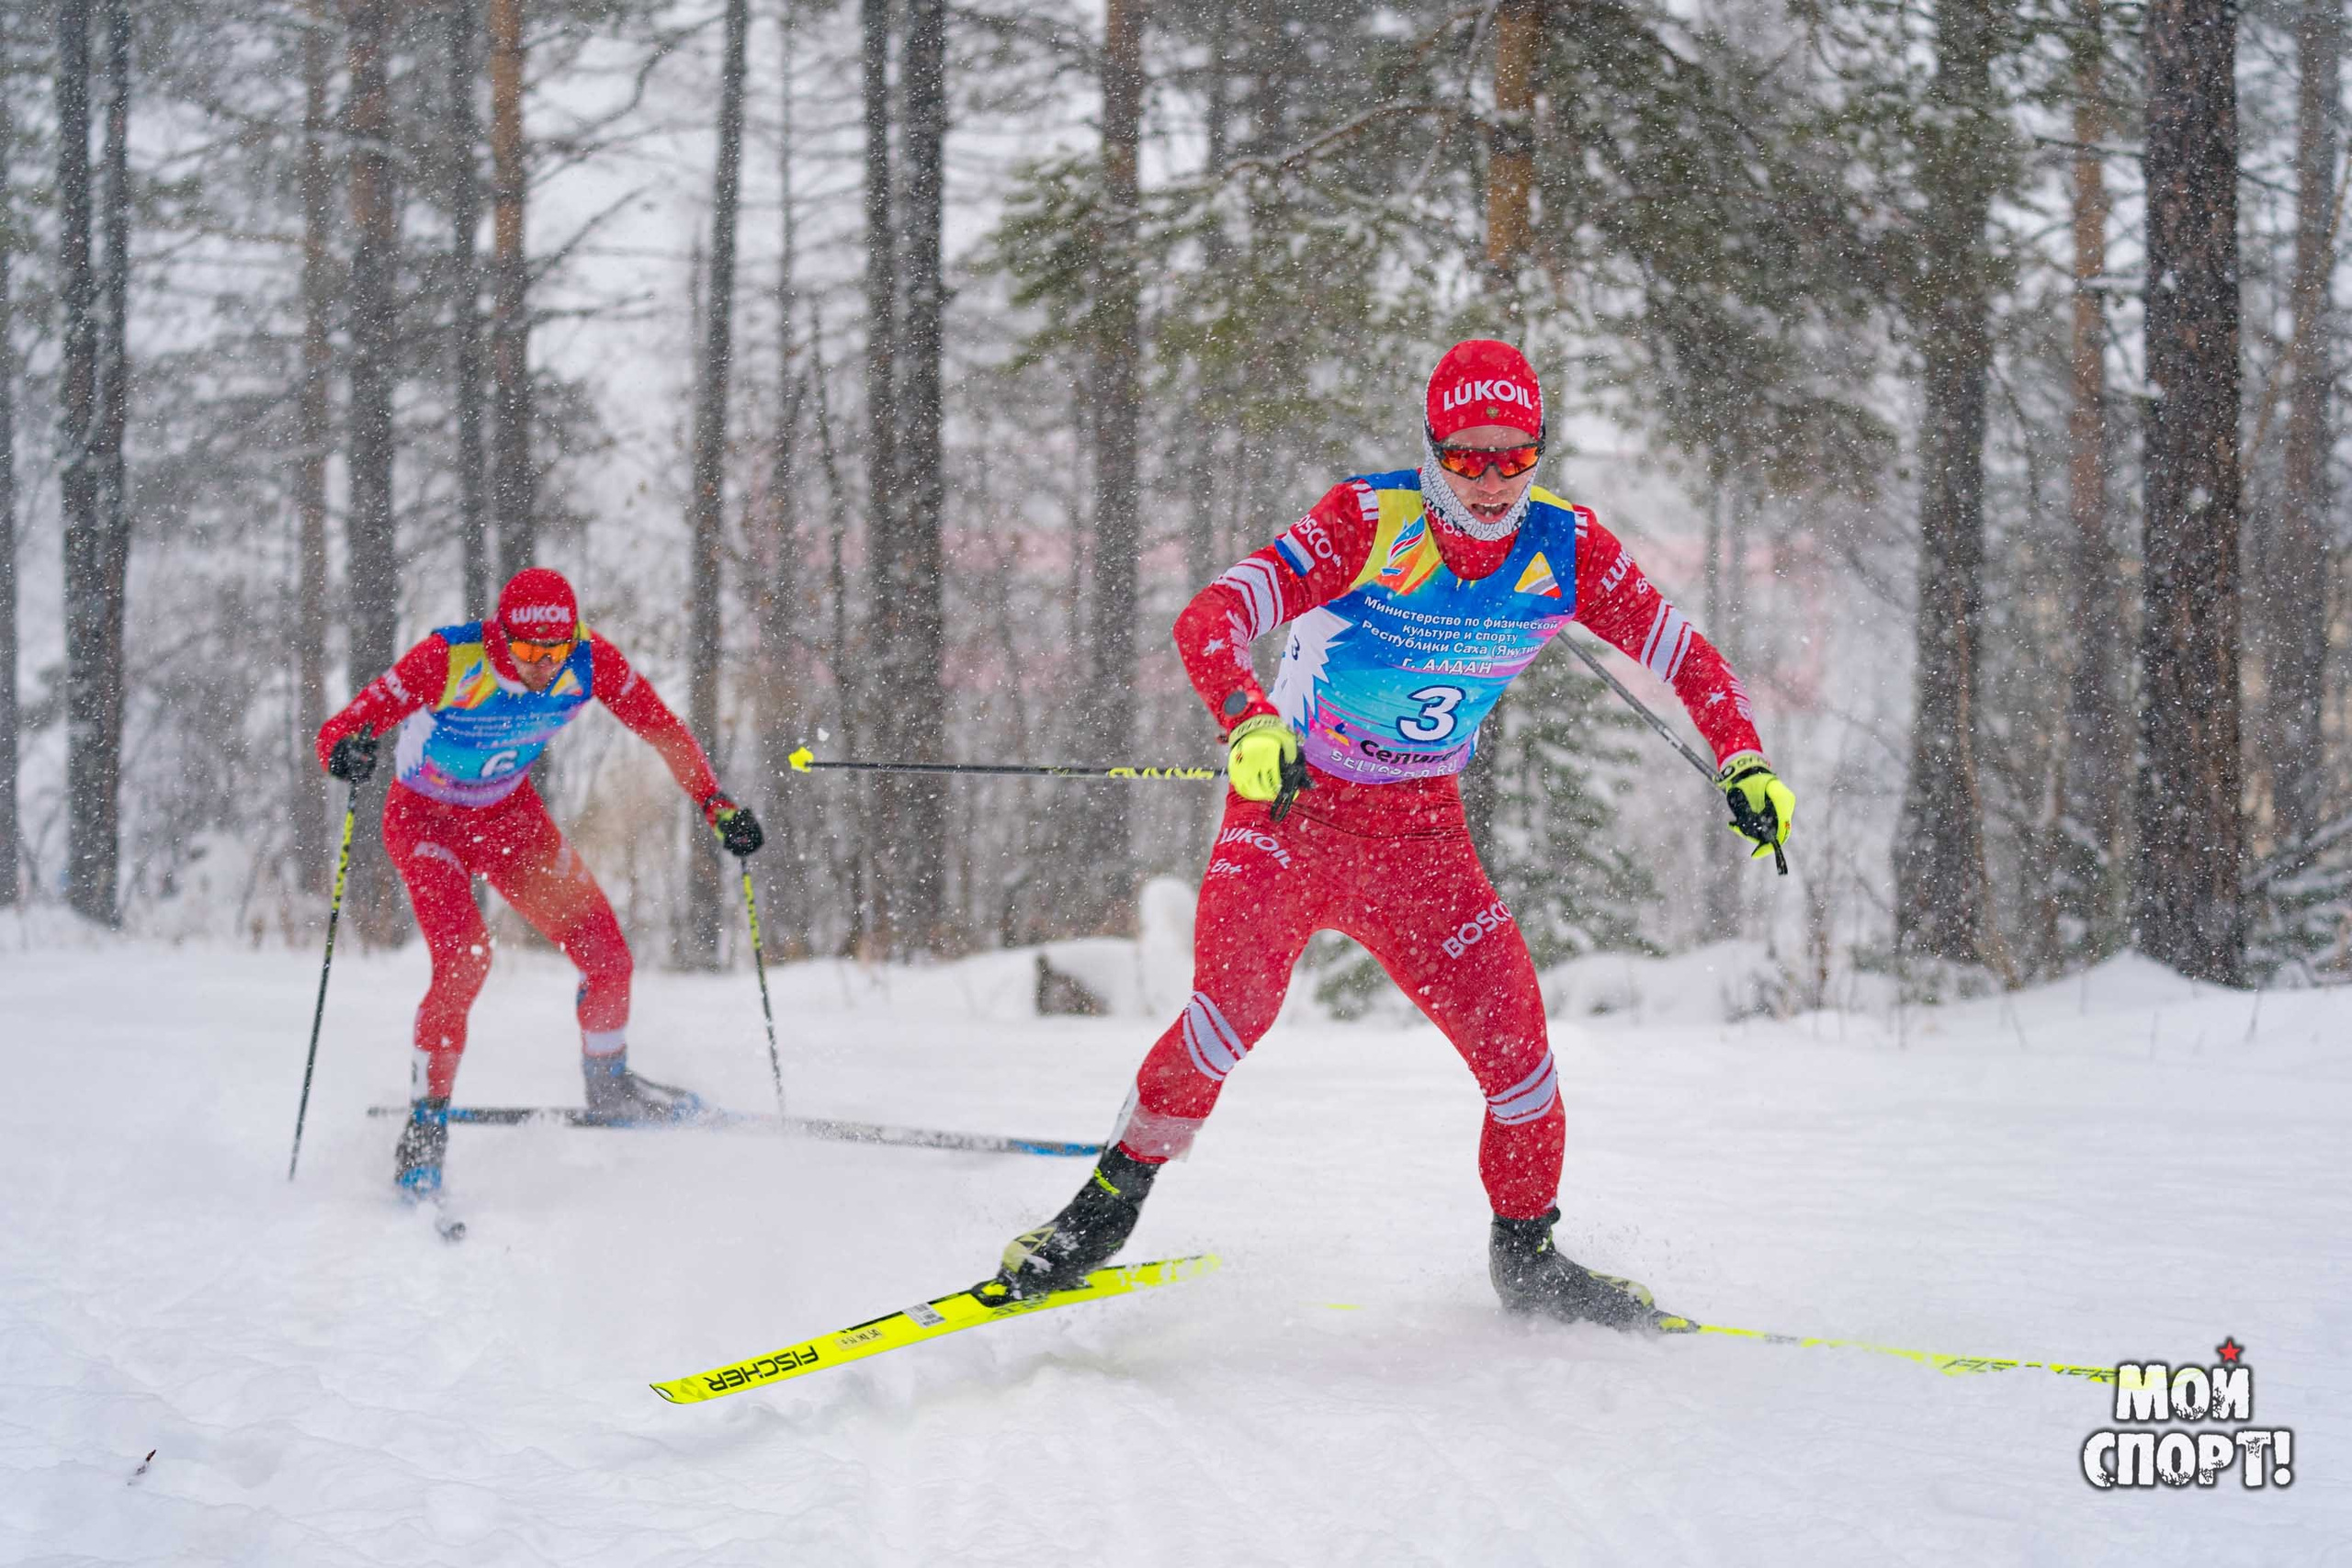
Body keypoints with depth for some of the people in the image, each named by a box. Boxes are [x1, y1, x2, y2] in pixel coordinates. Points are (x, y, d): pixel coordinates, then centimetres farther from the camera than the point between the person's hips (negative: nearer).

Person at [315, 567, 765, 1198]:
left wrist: (719, 805, -12)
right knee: (464, 959, -26)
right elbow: (341, 730, -33)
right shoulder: (450, 661, -32)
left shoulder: (590, 662, -21)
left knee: (607, 956, 0)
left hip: (511, 814, 4)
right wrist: (347, 751, -56)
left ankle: (608, 1088, 28)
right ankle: (425, 1128, -14)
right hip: (425, 818, -4)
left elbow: (661, 727, -6)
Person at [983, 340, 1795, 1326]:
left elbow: (1680, 653, 4)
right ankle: (1108, 1205, -12)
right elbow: (1208, 621, -28)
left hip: (1419, 834, 4)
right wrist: (1252, 723, -47)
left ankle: (1526, 1256, 15)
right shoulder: (1367, 524, -19)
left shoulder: (1566, 548, -7)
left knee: (1509, 1024, -8)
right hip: (1291, 806, -4)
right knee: (1238, 998, -27)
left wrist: (1745, 762, -11)